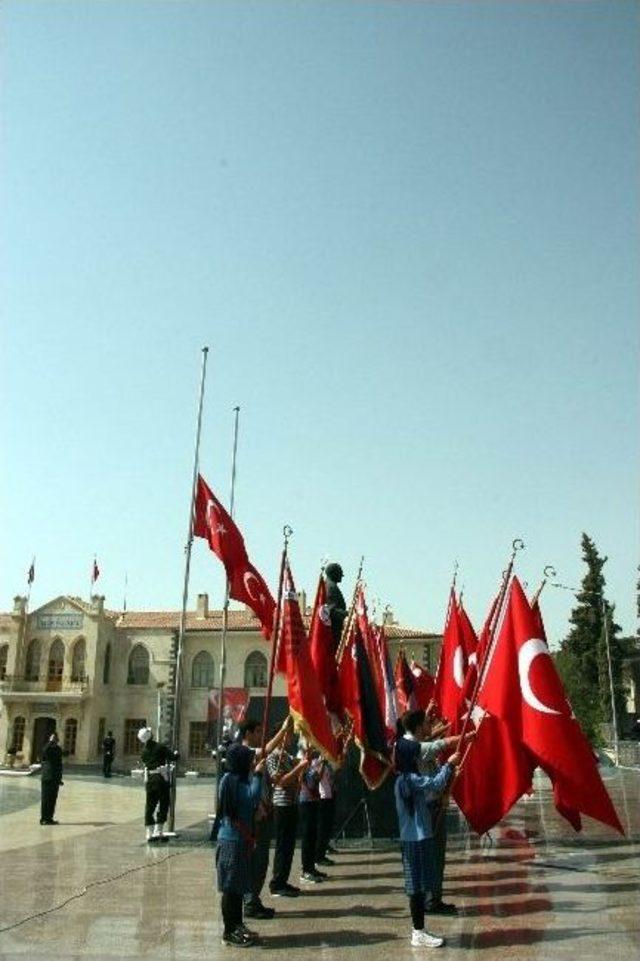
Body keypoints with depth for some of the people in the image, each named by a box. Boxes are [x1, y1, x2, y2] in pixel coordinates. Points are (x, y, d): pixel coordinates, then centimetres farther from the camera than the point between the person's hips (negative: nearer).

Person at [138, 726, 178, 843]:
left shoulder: (143, 752, 6)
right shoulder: (160, 747, -9)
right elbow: (173, 757, -12)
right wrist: (175, 753, 11)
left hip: (149, 780, 4)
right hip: (162, 778, -4)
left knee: (150, 806, 10)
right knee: (163, 805, 6)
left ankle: (150, 834, 9)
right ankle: (158, 832, 4)